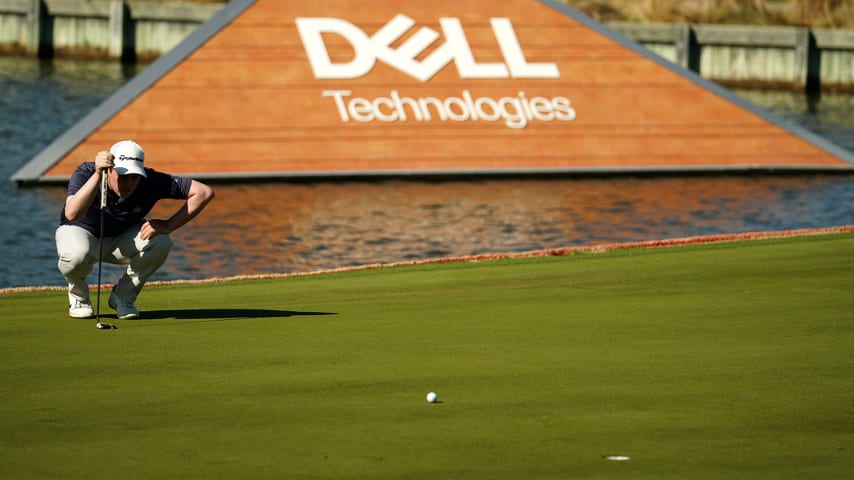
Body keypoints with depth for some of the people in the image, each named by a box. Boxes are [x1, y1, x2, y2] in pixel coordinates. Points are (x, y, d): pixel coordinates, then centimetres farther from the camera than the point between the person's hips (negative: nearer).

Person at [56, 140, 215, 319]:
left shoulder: (150, 181, -25)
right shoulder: (86, 173, -30)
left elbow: (204, 192, -24)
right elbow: (72, 214, -49)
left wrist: (168, 225, -30)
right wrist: (97, 175, -54)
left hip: (123, 241, 3)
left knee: (161, 243, -28)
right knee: (76, 256, -39)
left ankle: (123, 296, -3)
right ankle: (79, 295, -1)